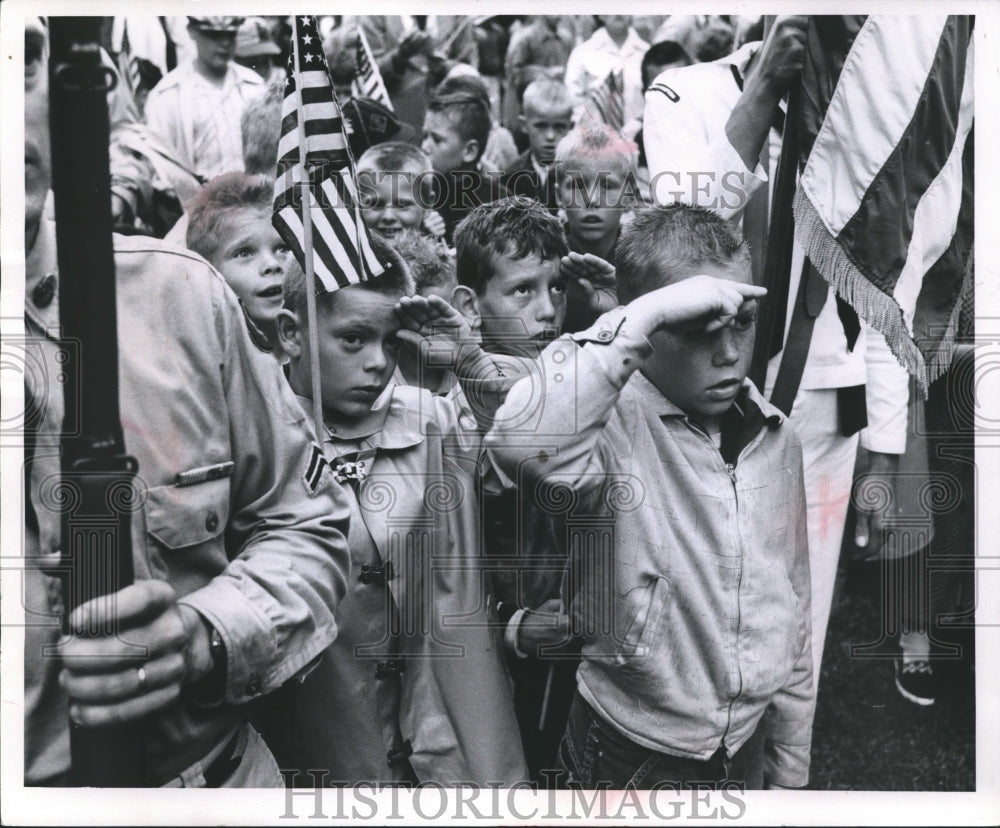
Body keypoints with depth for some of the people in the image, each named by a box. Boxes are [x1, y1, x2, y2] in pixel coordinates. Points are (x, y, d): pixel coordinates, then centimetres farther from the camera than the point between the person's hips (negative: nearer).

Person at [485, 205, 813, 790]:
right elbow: (519, 442, -45)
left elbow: (792, 615, 6)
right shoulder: (613, 424, -20)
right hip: (632, 760, -5)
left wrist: (791, 772, 11)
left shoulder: (777, 437, -2)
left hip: (746, 750, 5)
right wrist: (642, 317, -39)